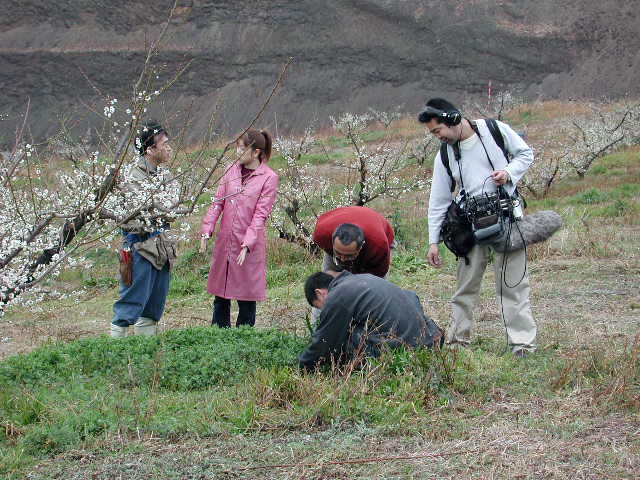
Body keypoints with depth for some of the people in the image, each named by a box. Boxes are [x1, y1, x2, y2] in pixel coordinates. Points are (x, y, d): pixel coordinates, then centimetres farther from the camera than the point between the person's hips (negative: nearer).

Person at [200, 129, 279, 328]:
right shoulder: (232, 171, 7)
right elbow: (218, 203, 6)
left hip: (249, 247, -5)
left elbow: (260, 214, -11)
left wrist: (247, 244, -19)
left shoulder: (269, 178, -7)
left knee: (246, 297, 3)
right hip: (225, 242, 5)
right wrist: (206, 231, -4)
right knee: (221, 295, 12)